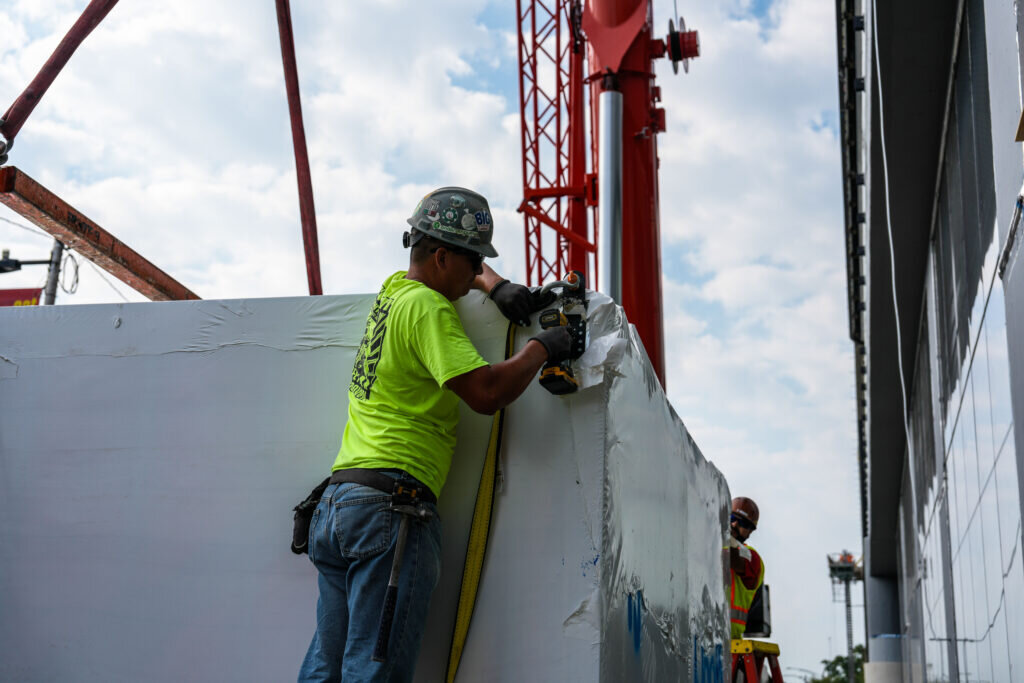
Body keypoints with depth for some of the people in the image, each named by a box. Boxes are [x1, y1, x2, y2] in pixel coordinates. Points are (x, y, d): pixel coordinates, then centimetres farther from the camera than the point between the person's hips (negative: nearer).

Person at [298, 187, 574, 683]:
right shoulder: (427, 307, -8)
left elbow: (468, 275, 39)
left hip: (338, 501, 9)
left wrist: (496, 288, 19)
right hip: (392, 503, -9)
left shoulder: (394, 288, 18)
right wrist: (540, 349, -2)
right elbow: (486, 393, -17)